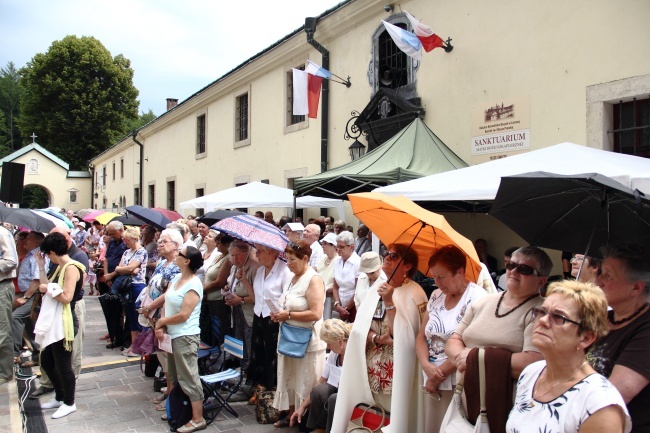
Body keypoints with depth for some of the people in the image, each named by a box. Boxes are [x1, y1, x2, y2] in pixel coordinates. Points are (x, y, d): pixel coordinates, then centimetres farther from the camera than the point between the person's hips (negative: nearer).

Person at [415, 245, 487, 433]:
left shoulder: (476, 298, -13)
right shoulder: (436, 296, 8)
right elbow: (421, 337, 10)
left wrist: (438, 374, -10)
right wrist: (427, 366, -8)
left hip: (459, 383, -6)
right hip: (433, 381, 6)